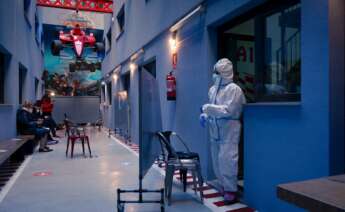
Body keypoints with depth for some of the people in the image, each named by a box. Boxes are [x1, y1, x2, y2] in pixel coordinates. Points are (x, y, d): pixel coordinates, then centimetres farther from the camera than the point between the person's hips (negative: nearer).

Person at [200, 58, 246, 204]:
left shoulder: (234, 89, -11)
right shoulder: (213, 89, 11)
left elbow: (228, 110, -20)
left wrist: (207, 108, -19)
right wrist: (205, 115, 2)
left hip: (229, 130, -7)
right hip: (215, 130, 8)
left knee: (226, 160, -7)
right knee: (217, 160, 13)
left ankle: (231, 190, 8)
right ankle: (225, 186, 30)